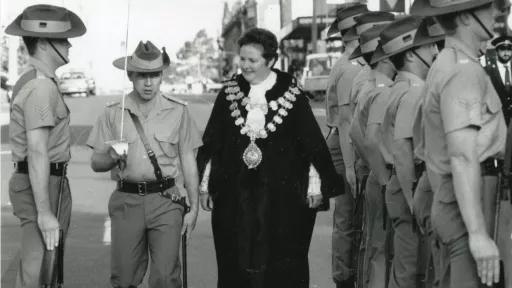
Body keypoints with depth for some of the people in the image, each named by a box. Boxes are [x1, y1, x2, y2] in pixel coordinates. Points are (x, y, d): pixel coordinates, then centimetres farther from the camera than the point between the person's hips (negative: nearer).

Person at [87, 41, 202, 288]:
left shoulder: (177, 111, 4)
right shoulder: (114, 113, 5)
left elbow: (188, 162, 7)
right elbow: (96, 163, 7)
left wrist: (194, 208, 4)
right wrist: (112, 158, -16)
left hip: (166, 201, -1)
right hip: (127, 201, 1)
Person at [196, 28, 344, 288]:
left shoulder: (291, 95, -3)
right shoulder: (229, 93, 4)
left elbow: (311, 142, 1)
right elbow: (211, 144, 9)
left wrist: (315, 186, 0)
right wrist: (205, 185, 9)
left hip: (282, 195, -2)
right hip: (234, 195, 2)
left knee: (283, 266, 2)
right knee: (236, 265, 4)